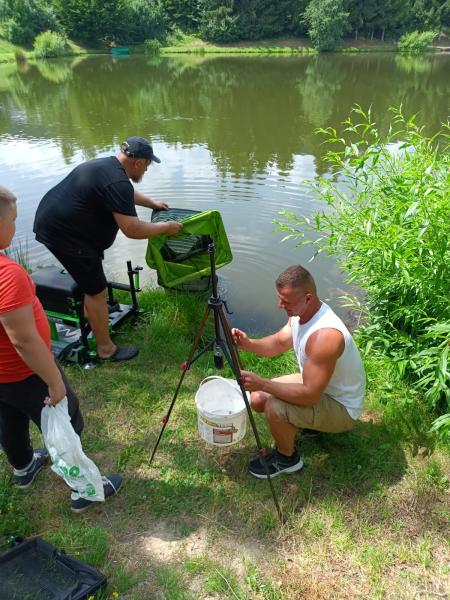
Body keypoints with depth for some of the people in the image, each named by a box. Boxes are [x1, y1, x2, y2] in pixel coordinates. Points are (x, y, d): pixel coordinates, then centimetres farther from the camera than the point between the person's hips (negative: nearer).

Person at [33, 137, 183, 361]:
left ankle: (92, 316, 49)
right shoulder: (117, 183, -23)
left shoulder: (106, 165, 10)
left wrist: (153, 203, 35)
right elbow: (132, 230, -25)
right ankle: (106, 349, 11)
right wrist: (165, 227, -12)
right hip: (64, 234, -11)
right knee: (96, 292, -1)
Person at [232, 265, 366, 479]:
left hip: (341, 407, -8)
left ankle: (288, 458, 2)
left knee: (274, 407, -28)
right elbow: (279, 342, 5)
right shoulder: (300, 312, -10)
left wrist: (262, 383, -33)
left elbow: (309, 395, -35)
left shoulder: (325, 335, -38)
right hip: (316, 384, 9)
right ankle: (311, 421, 20)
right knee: (256, 399, 3)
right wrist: (248, 343, -14)